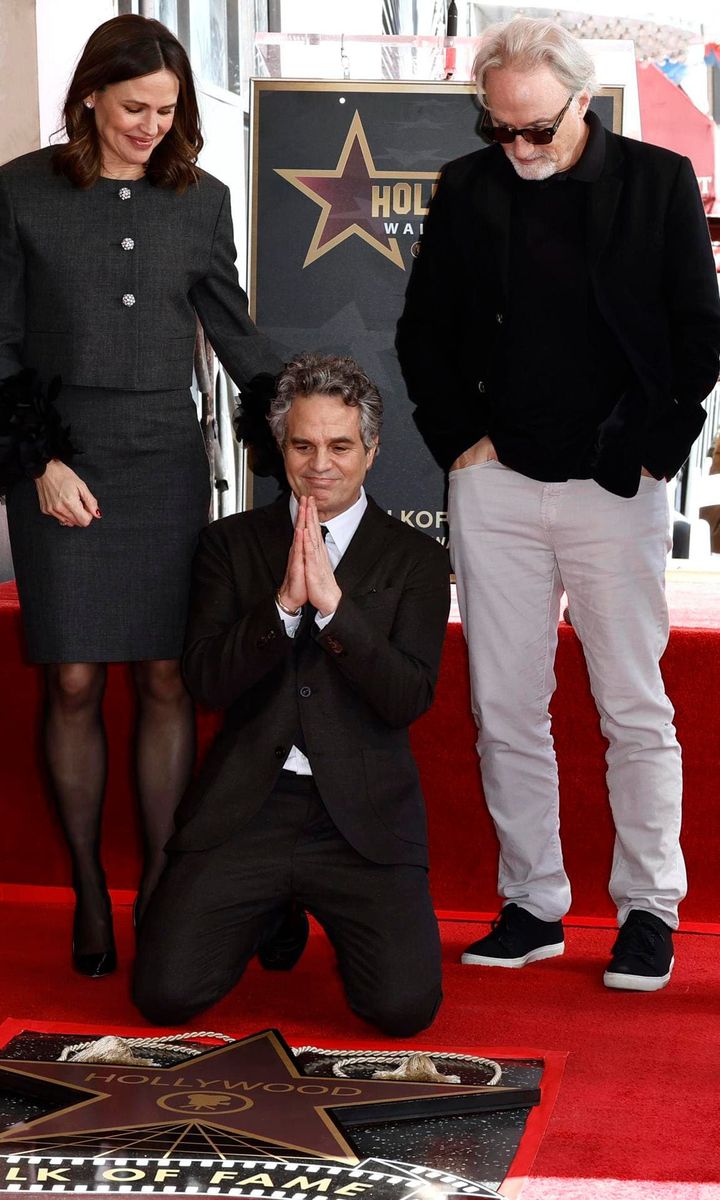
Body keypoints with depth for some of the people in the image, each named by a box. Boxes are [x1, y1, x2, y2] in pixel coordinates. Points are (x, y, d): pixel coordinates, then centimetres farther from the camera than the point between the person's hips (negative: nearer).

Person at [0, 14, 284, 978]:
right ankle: (89, 894, 11)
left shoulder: (200, 201, 7)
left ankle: (161, 887, 10)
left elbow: (234, 331, 16)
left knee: (167, 679, 1)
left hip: (166, 459, 2)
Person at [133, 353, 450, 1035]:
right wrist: (284, 602, -15)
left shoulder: (415, 560, 6)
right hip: (244, 807, 1)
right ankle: (275, 917, 20)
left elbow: (410, 698, -6)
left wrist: (333, 602, -17)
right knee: (164, 996, -13)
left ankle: (336, 918, 17)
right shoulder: (231, 544, 9)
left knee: (405, 1006, -19)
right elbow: (205, 680, -2)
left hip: (363, 818, -1)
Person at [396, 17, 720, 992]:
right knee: (506, 710, 5)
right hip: (496, 481, 3)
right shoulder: (465, 190, 7)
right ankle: (533, 906, 16)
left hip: (616, 487, -2)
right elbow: (423, 331, 14)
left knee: (636, 711, 1)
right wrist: (460, 436, 3)